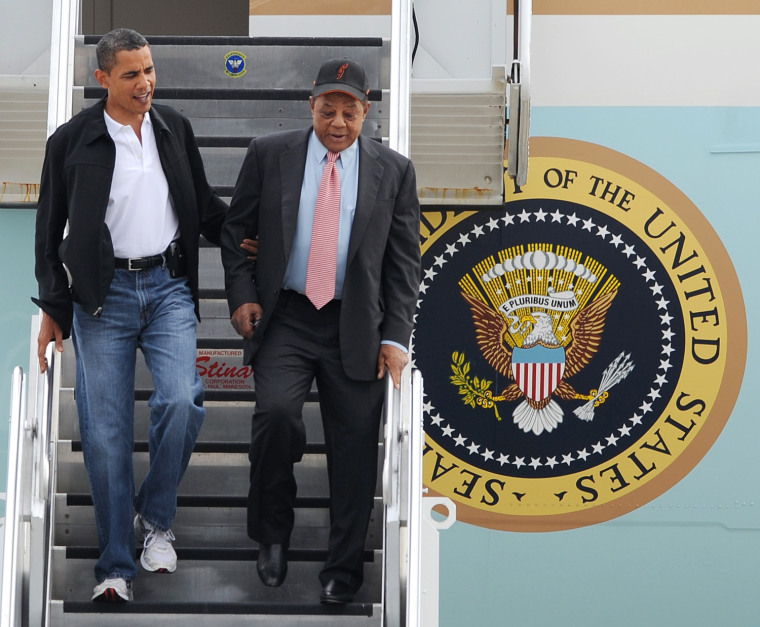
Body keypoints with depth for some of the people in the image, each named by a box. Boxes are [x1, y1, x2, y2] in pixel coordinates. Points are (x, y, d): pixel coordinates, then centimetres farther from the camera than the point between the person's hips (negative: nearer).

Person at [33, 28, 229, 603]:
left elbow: (203, 205, 20)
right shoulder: (72, 141, 0)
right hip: (103, 293, -2)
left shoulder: (175, 128, 8)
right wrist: (52, 309, 4)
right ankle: (116, 567, 9)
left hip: (168, 286, 2)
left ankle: (155, 520, 8)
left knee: (181, 401, -17)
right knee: (106, 431, -2)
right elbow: (50, 231, 5)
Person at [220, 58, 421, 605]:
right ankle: (273, 535, 3)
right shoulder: (269, 154, 5)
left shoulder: (394, 170, 5)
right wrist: (242, 295, -1)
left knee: (354, 447, 1)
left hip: (357, 328, 1)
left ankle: (344, 569, 18)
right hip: (285, 319, 0)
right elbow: (236, 229, 12)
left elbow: (405, 260, 6)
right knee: (276, 412, -22)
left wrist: (395, 336, -2)